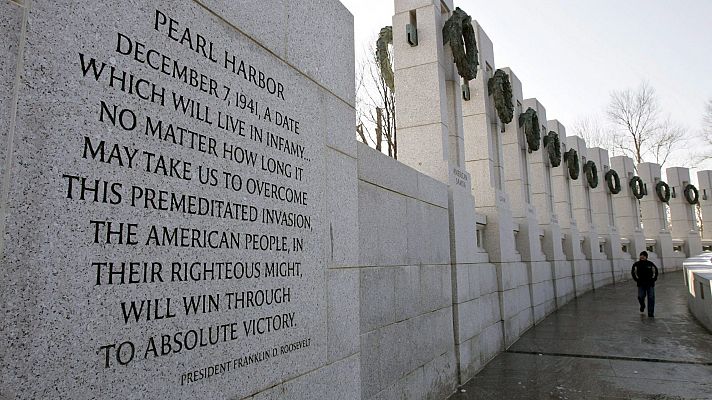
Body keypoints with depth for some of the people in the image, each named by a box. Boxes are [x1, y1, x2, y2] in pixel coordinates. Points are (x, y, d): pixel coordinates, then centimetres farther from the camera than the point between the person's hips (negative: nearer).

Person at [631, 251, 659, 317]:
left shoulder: (650, 264, -4)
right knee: (640, 297, -6)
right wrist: (636, 279, 3)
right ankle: (642, 305, 29)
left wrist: (654, 278, 5)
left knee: (651, 298, -1)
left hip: (650, 284, 0)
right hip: (641, 284, 0)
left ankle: (651, 313, 7)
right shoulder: (636, 264, -4)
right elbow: (633, 272, 10)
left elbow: (655, 271, 12)